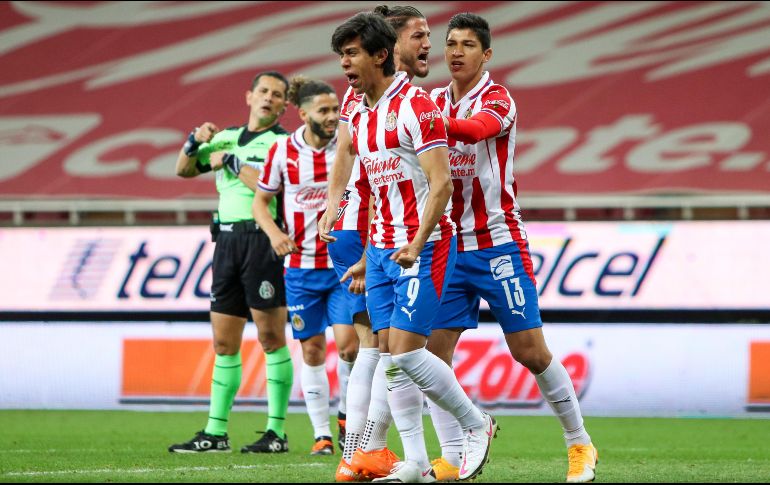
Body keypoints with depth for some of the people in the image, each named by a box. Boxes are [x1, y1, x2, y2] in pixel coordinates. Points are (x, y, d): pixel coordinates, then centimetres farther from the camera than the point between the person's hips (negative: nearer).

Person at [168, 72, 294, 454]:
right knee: (224, 343, 7)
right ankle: (216, 433, 9)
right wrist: (196, 141, 0)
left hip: (262, 239, -7)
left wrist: (231, 161, -9)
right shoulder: (228, 138, 17)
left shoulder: (282, 142, -3)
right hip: (227, 239, 7)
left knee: (271, 338, -5)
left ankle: (277, 432, -3)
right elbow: (184, 169, 18)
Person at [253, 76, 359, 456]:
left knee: (348, 342, -13)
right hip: (301, 265, 1)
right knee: (312, 351, 4)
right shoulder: (283, 151, -2)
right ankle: (321, 434, 13)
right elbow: (260, 200, 9)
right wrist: (273, 232, -9)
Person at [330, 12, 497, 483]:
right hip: (382, 249, 8)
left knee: (405, 352, -14)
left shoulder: (415, 105, -14)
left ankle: (477, 425, 5)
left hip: (423, 248, -8)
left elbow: (441, 183, -18)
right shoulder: (359, 116, 11)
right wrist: (368, 256, 21)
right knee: (390, 358, 2)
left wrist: (416, 244, -27)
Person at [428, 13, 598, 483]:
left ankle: (580, 444, 13)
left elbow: (474, 130, -31)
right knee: (433, 350, -6)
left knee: (530, 351, -3)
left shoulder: (497, 99, -8)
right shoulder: (436, 100, 9)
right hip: (448, 246, 5)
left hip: (498, 245, -5)